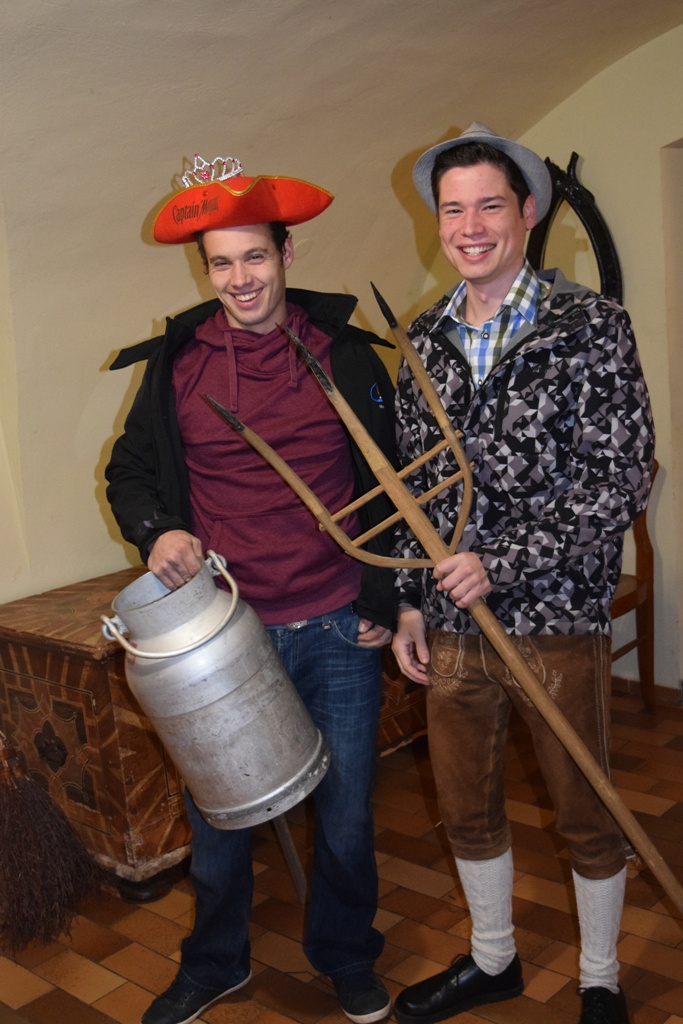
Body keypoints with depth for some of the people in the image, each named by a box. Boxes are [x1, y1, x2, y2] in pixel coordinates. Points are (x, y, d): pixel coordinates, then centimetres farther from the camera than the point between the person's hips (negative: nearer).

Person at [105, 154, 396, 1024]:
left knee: (345, 813, 13)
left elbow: (390, 485, 6)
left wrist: (383, 600, 2)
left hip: (337, 633, 0)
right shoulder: (175, 363, 1)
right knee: (213, 815, 12)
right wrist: (156, 531, -9)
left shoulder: (347, 356, 0)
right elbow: (128, 470, 12)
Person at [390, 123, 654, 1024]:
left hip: (555, 621, -4)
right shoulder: (424, 341, 5)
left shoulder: (591, 326, -9)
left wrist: (500, 562, -18)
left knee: (586, 816, 14)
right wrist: (409, 600, 7)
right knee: (467, 810, 19)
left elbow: (624, 480, -14)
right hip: (450, 624, 5)